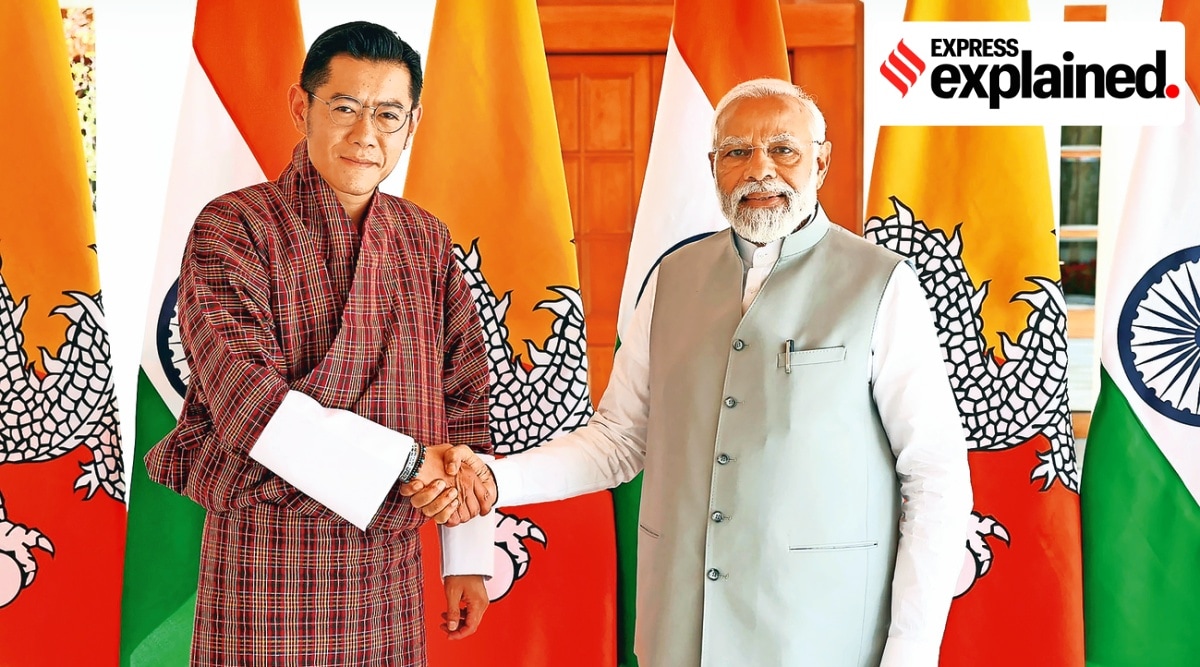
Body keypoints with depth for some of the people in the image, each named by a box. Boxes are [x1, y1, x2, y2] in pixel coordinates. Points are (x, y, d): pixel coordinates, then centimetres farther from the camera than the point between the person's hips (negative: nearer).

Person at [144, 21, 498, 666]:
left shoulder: (425, 239, 8)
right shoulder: (234, 229, -8)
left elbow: (463, 395, 10)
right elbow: (249, 403, -20)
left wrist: (468, 557, 7)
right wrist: (409, 461, -21)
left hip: (390, 562, 5)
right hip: (270, 563, -4)